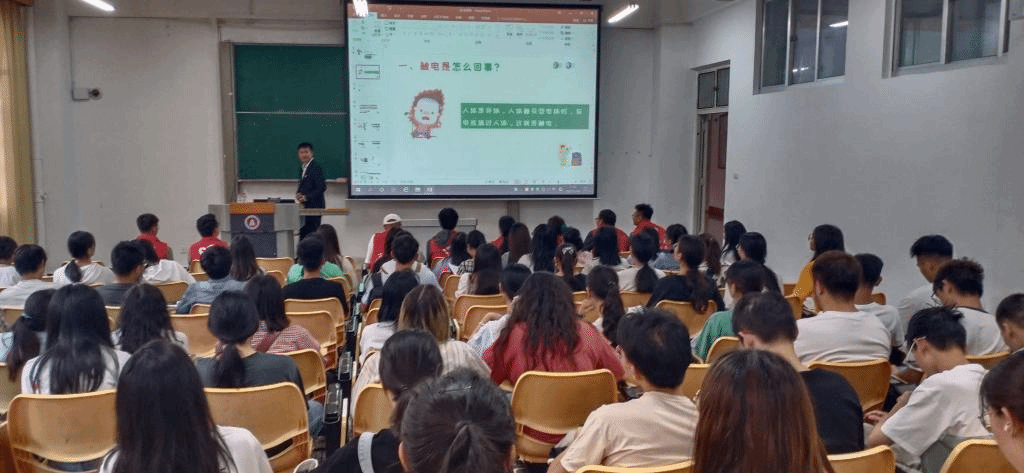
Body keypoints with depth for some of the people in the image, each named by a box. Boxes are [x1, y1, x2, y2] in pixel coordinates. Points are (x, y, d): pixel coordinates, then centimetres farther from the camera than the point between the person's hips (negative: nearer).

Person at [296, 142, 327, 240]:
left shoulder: (316, 168, -11)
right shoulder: (304, 168, 17)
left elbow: (322, 187, -18)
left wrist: (306, 197, -18)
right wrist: (299, 194, 1)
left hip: (314, 207, -9)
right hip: (307, 208, 9)